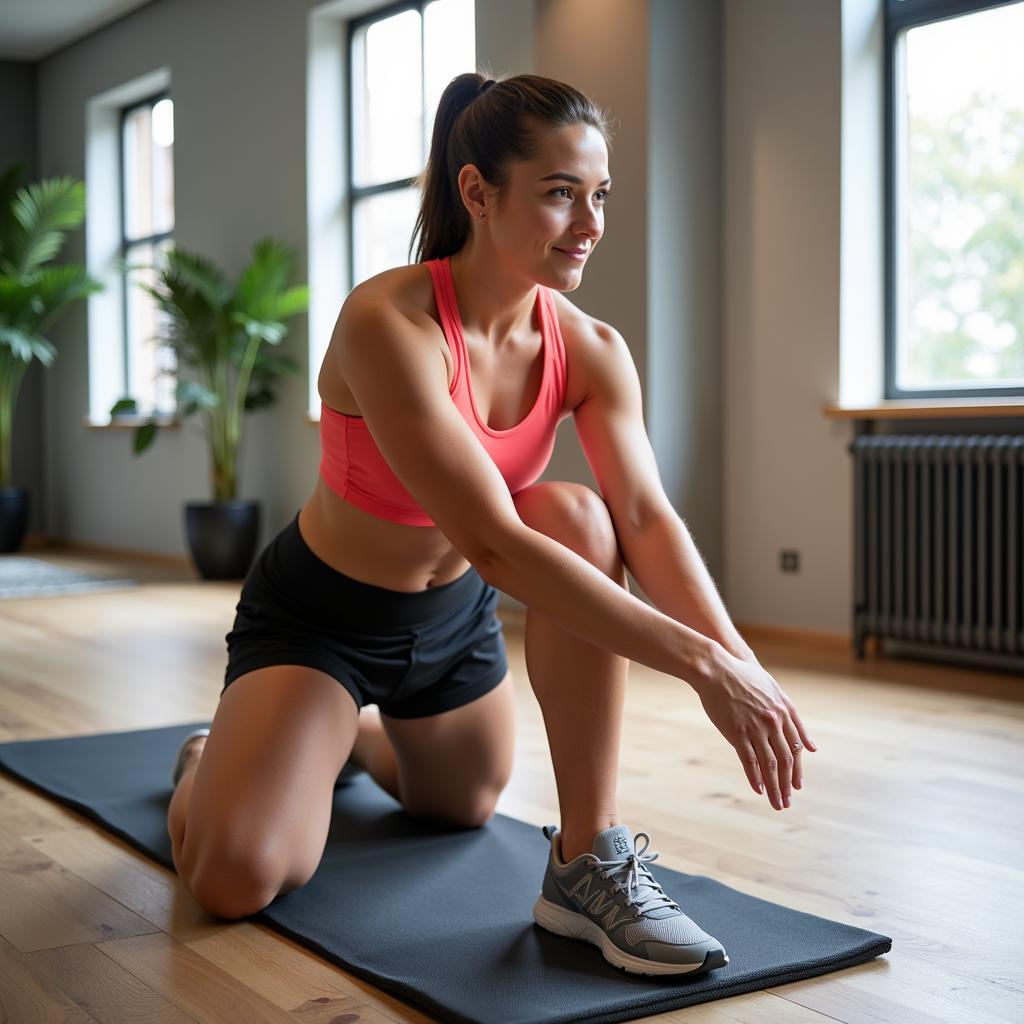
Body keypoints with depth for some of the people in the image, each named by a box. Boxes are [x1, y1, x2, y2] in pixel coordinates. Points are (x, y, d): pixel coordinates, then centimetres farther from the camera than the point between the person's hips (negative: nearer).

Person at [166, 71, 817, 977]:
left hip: (453, 611, 5)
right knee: (239, 877, -16)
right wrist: (699, 661, -44)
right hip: (320, 612, -5)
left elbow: (647, 518, -23)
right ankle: (217, 757, 16)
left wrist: (737, 655, -41)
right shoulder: (388, 321, -33)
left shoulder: (592, 350, -13)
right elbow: (493, 542, -40)